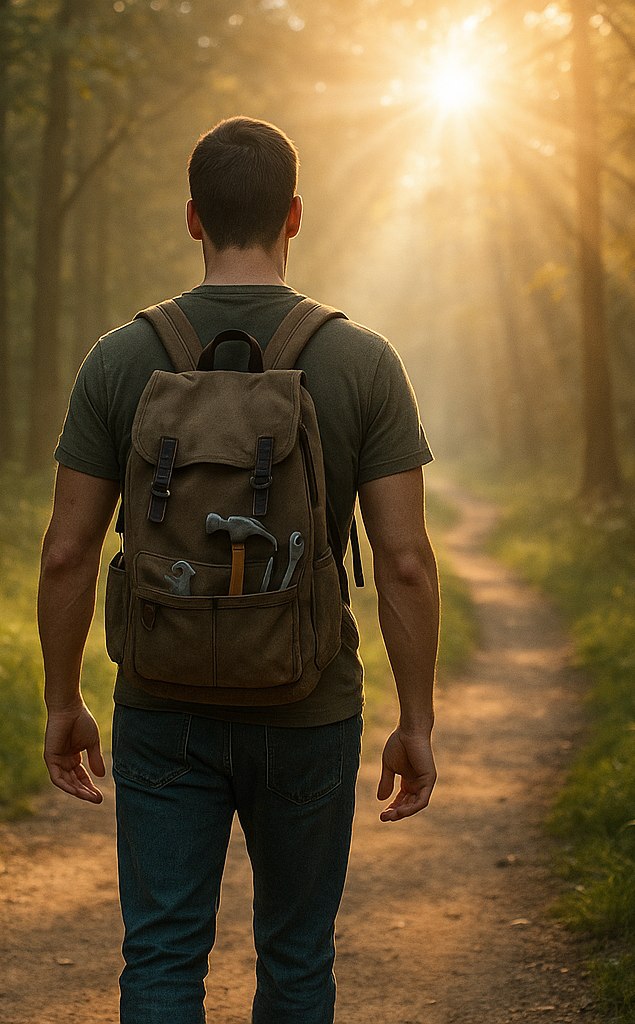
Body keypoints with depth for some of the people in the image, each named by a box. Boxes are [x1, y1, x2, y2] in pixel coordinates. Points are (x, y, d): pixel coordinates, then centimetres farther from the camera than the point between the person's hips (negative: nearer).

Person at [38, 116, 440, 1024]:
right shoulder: (363, 363, -8)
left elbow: (67, 553, -4)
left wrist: (63, 704, 8)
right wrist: (417, 724, -1)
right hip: (307, 718, 0)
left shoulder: (123, 359, -5)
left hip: (164, 715, 0)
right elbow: (405, 562, -11)